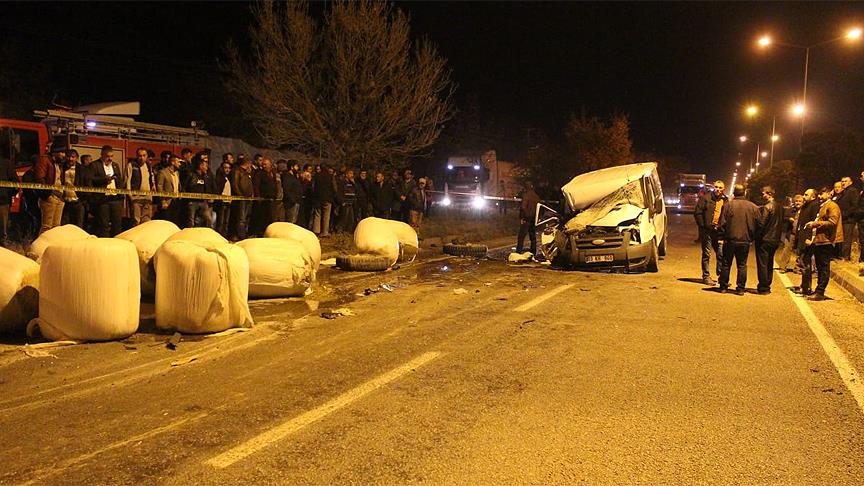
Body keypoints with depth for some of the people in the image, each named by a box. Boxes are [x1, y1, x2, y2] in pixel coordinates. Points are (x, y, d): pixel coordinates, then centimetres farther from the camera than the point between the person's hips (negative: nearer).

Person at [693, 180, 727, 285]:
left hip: (719, 231, 4)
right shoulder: (705, 197, -4)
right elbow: (697, 213, -5)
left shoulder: (726, 201, 8)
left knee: (721, 254, 5)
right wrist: (702, 225, -9)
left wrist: (723, 228, 2)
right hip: (706, 230, -4)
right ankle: (706, 276, 11)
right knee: (706, 254, 3)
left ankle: (721, 275, 17)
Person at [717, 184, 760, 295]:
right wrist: (751, 237, 14)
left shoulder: (728, 205, -8)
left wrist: (724, 236, 2)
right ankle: (740, 288, 8)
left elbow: (723, 223, -10)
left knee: (726, 264, 9)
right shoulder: (753, 207, 0)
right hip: (745, 241, 2)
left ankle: (723, 287, 14)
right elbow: (757, 224, 4)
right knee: (742, 265, 9)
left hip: (730, 240, -2)